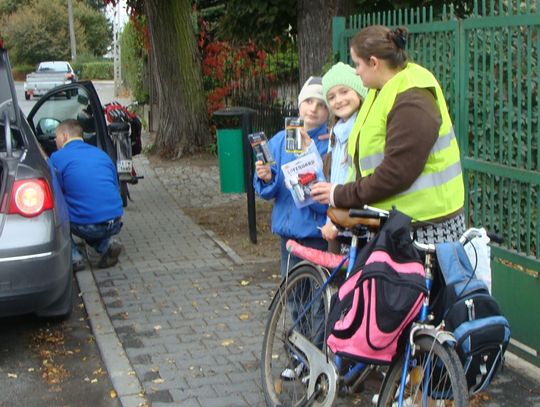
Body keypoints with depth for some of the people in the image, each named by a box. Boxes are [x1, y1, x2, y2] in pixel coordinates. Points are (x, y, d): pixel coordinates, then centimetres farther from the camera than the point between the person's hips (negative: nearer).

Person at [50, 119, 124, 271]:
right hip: (115, 225, 6)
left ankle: (74, 258, 4)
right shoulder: (102, 154, 16)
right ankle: (106, 246, 9)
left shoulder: (57, 158, -1)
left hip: (86, 227, -6)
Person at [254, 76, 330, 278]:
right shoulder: (280, 140, 7)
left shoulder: (331, 145, -9)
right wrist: (266, 179, -13)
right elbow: (267, 192, 8)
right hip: (287, 232, 5)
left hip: (317, 234, -5)